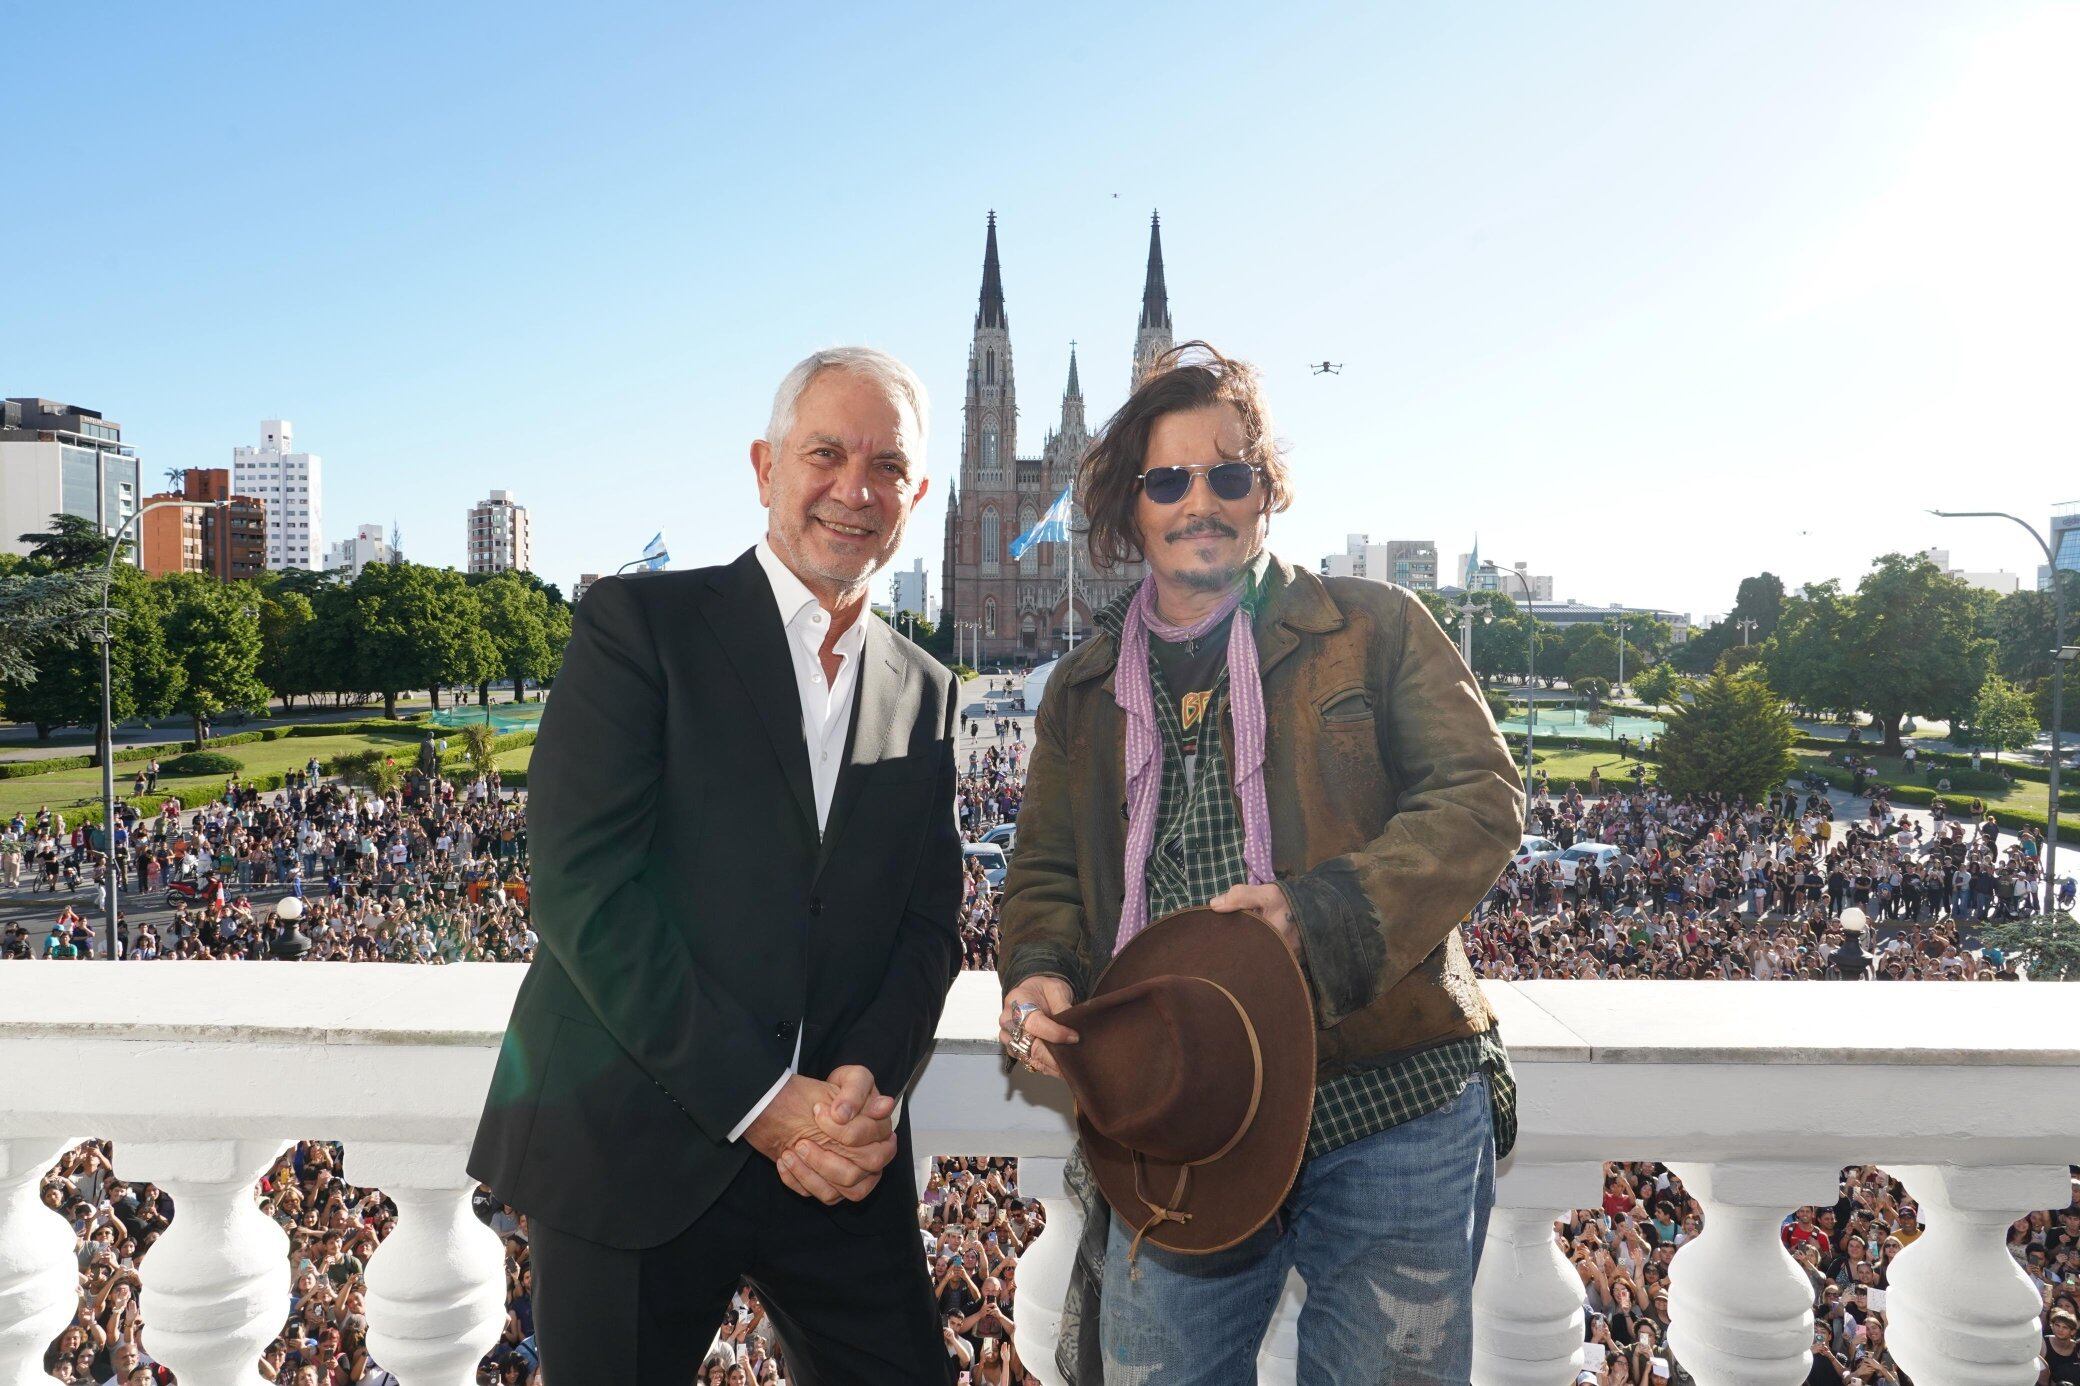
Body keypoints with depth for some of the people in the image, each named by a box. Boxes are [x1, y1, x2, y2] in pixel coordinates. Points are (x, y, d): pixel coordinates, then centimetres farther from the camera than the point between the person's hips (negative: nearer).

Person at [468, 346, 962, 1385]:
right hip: (632, 1148, -3)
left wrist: (867, 1085, -11)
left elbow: (929, 926, 7)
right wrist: (757, 1098, -16)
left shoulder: (923, 693, 10)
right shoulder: (640, 624, -5)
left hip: (838, 1168, 4)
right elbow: (582, 889, -14)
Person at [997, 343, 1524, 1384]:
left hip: (1392, 1103, -2)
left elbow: (1482, 795, -5)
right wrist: (1041, 975, -7)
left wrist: (1325, 913, -19)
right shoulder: (1083, 691, 13)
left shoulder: (1375, 628, 3)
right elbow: (1046, 872, 15)